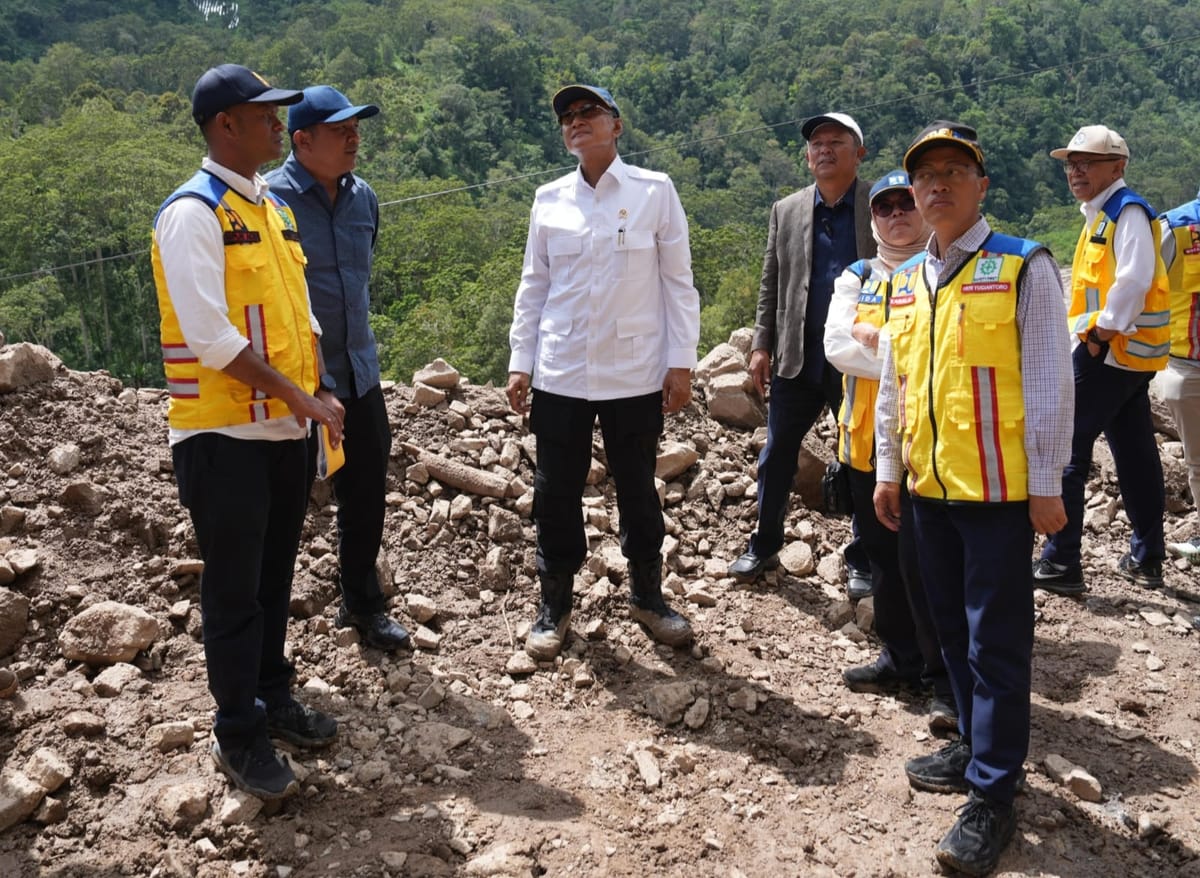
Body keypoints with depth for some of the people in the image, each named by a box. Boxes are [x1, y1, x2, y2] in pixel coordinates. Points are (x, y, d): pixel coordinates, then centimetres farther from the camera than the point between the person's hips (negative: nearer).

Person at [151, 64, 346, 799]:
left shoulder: (274, 206, 12)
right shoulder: (192, 213, -14)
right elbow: (211, 336, -20)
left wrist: (320, 393, 3)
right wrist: (299, 399, -17)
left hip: (286, 428, 8)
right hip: (225, 433, -7)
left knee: (275, 576, 17)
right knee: (234, 587, 3)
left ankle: (275, 698, 33)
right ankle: (239, 734, 17)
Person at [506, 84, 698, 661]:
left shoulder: (654, 191, -1)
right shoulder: (549, 201, 6)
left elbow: (677, 281, -1)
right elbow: (533, 286, 10)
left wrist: (681, 363, -5)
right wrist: (520, 363, 5)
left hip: (636, 374, -2)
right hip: (561, 375, 2)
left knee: (638, 490, 11)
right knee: (556, 494, 7)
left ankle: (647, 595, 30)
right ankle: (555, 606, 23)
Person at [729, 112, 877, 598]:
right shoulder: (786, 210, 9)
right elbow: (770, 284, 11)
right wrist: (761, 345, 3)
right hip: (797, 357, 3)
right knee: (777, 454, 9)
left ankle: (863, 561, 21)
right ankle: (764, 545, 26)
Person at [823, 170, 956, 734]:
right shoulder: (854, 280, 11)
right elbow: (837, 347, -5)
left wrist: (878, 339, -14)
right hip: (866, 440, 5)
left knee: (924, 561, -7)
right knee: (882, 556, 14)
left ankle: (946, 678, 6)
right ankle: (900, 657, 29)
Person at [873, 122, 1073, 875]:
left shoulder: (1025, 268, -7)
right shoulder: (905, 282, 11)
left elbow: (1049, 384, -9)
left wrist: (1046, 483, -11)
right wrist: (888, 470, 16)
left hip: (998, 488, -6)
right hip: (929, 488, 6)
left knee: (997, 642, -1)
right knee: (953, 629, 16)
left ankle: (994, 797, 8)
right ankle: (976, 747, 33)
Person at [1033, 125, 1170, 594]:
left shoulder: (1127, 212, -11)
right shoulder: (1101, 214, 17)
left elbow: (1134, 280, -23)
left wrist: (1100, 335, -20)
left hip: (1111, 348, -10)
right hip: (1128, 352, 10)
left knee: (1066, 449, -8)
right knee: (1135, 453, 13)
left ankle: (1061, 562, -5)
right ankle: (1146, 559, 21)